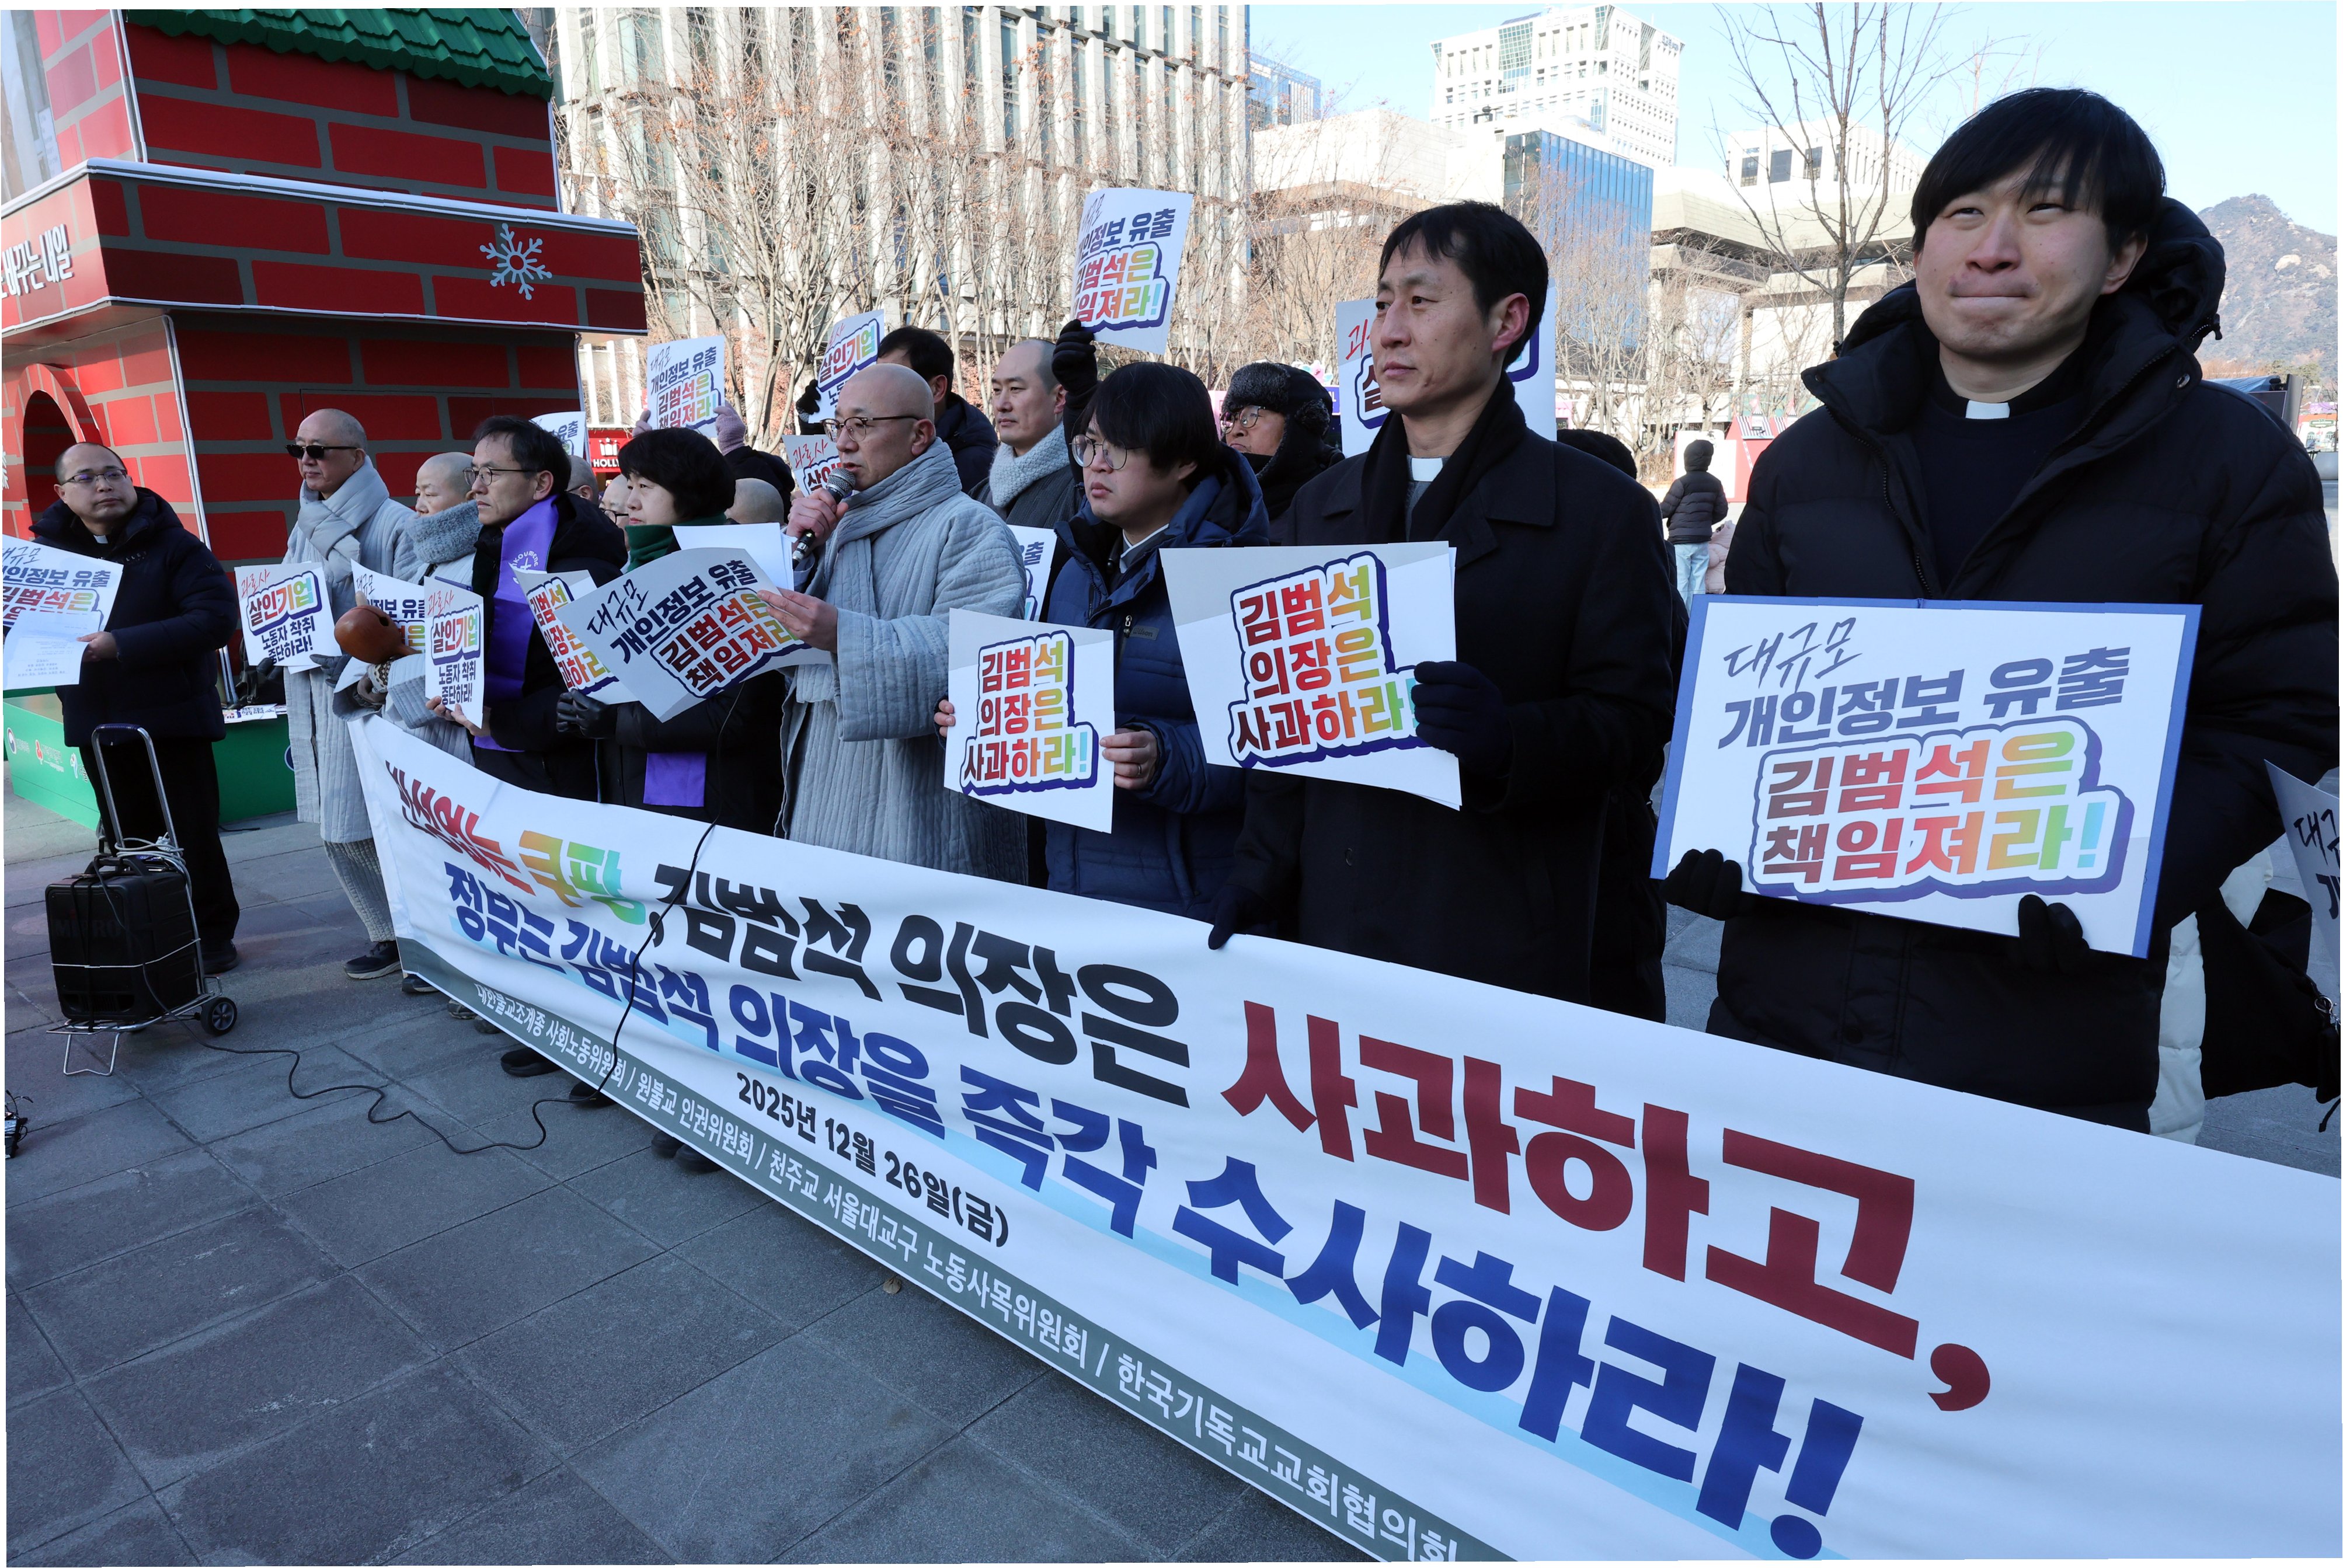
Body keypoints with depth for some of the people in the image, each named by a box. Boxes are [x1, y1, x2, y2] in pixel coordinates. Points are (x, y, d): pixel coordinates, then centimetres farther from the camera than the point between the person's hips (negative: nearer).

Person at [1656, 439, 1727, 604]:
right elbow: (1721, 512, 11)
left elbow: (1665, 510, -5)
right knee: (1698, 584, 7)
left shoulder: (1682, 482, -11)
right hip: (1703, 541, 6)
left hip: (1681, 541, -6)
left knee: (1679, 584, -4)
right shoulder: (1715, 484, 7)